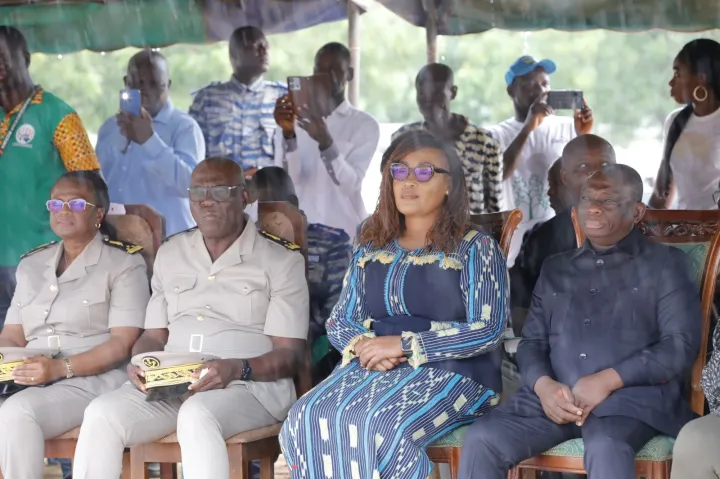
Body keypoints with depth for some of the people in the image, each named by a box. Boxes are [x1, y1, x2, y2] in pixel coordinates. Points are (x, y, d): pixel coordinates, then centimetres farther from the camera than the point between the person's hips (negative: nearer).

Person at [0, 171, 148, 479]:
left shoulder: (124, 264, 3)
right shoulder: (31, 265, 21)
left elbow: (122, 345, -6)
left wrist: (60, 368, -20)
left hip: (94, 380, -5)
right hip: (29, 382, 5)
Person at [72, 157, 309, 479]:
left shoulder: (282, 261, 3)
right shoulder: (169, 254, 19)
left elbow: (289, 355, -3)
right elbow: (154, 335, 18)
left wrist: (237, 369, -23)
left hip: (251, 385, -5)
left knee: (197, 415, -39)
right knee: (102, 414, -24)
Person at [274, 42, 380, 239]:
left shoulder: (365, 124, 0)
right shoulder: (293, 120, 6)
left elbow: (350, 183, -13)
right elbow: (287, 180, -8)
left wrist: (325, 140, -26)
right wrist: (288, 132, -23)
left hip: (346, 233, -1)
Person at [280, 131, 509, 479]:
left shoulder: (475, 248, 1)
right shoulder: (370, 249, 18)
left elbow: (488, 329, -9)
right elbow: (339, 322, 17)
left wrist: (402, 345, -14)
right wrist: (362, 345, -9)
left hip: (448, 372, -5)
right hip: (372, 368, 5)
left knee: (380, 426, -36)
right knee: (308, 420, -27)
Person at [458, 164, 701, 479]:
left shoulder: (664, 263, 10)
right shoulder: (555, 268, 23)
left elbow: (681, 345, -2)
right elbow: (531, 342, 17)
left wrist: (608, 381, -14)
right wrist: (544, 385, -7)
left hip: (631, 396, -4)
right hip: (554, 397, 4)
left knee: (606, 449, -38)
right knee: (481, 439, -22)